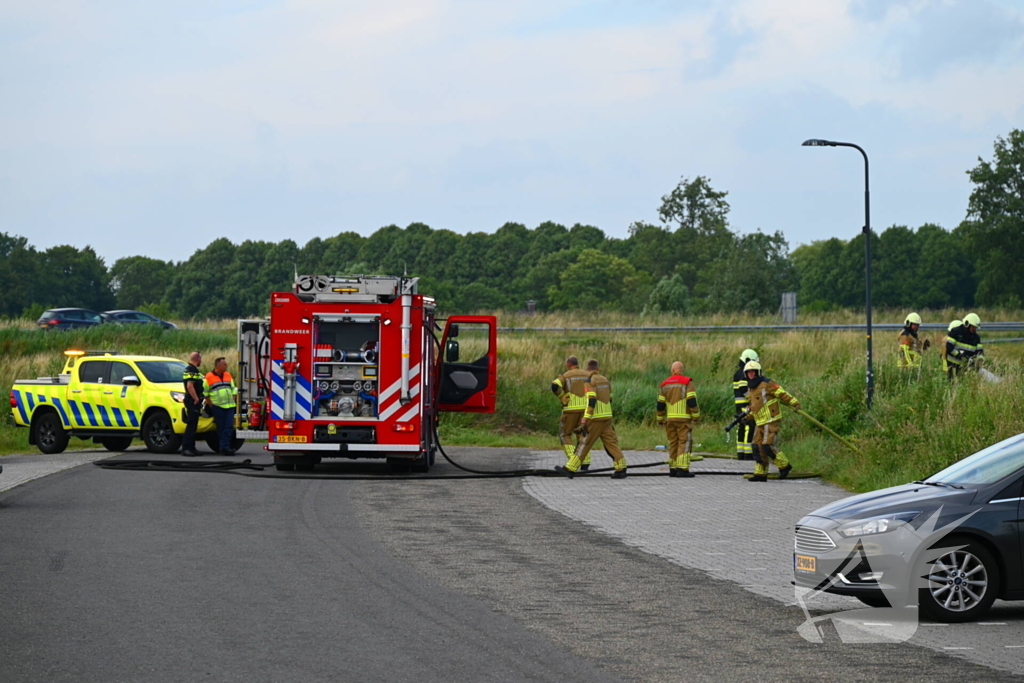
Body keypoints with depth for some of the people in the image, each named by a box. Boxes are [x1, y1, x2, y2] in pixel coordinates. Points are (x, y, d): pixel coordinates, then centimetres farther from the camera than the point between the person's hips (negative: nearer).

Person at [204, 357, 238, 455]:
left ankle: (224, 447, -12)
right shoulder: (209, 377, -1)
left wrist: (233, 401, 11)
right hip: (217, 406, -4)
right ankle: (223, 448, 3)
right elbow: (205, 392, 3)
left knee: (229, 427, -8)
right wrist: (211, 404, -3)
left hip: (230, 406, 4)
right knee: (221, 428, -1)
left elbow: (233, 389, 21)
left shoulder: (228, 375, 14)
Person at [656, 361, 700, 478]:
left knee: (673, 443, 11)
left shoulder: (665, 384, 11)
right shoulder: (687, 382, -5)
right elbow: (692, 401, -12)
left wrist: (660, 419, 21)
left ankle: (673, 469, 10)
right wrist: (696, 416, -2)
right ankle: (682, 469, -13)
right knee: (684, 442, -6)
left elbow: (660, 404, 13)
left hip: (670, 419, 5)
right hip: (684, 418, -5)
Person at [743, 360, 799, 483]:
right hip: (760, 423, 9)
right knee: (758, 447, 5)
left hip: (771, 421, -9)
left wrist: (794, 403, -22)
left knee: (767, 446, -15)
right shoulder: (751, 388, 16)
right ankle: (760, 474, 9)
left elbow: (782, 394, -14)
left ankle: (784, 466, 2)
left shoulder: (767, 384, -11)